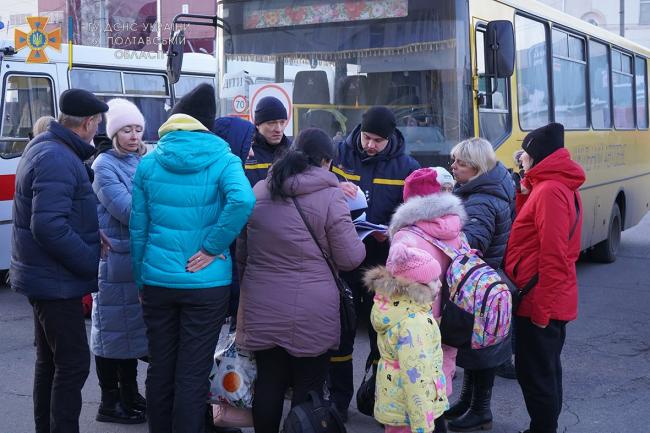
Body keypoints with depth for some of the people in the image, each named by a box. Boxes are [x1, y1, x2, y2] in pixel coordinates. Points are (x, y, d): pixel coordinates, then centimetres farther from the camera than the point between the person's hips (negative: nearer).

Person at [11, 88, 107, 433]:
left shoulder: (44, 148, 11)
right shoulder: (59, 160, -22)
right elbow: (48, 226, -29)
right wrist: (91, 262, -22)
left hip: (44, 276, 11)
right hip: (57, 281, -11)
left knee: (49, 361, 19)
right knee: (73, 364, -7)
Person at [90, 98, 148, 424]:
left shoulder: (143, 162, 11)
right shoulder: (105, 165, -10)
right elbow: (127, 210, -20)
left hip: (141, 256, 7)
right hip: (116, 259, -7)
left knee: (133, 326, 15)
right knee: (113, 329, 0)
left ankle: (130, 394, 27)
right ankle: (109, 403, 10)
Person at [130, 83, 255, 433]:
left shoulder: (149, 163, 2)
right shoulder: (222, 159, -5)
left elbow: (138, 228, 4)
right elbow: (243, 200, -25)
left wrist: (140, 280, 14)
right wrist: (212, 247, -14)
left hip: (157, 281, 3)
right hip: (206, 283, -3)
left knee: (160, 368, 15)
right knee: (193, 374, 4)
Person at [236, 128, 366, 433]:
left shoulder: (259, 191, 5)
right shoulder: (330, 196, -10)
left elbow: (241, 251, 14)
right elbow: (350, 258, -5)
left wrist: (248, 285, 28)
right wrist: (358, 241, 16)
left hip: (262, 309, 4)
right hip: (311, 314, -4)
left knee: (268, 383, 13)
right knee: (308, 386, 6)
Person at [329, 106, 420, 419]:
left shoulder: (407, 167, -1)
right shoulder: (340, 155, -1)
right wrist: (334, 190, -24)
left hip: (383, 263, 0)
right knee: (340, 331, 8)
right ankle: (338, 399, 22)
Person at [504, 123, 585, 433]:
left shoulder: (550, 191, -18)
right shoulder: (561, 186, 14)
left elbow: (553, 254, -23)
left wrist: (541, 308, -22)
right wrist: (525, 194, 5)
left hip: (539, 302, -10)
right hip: (554, 301, 10)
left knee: (534, 372, -1)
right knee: (546, 369, 18)